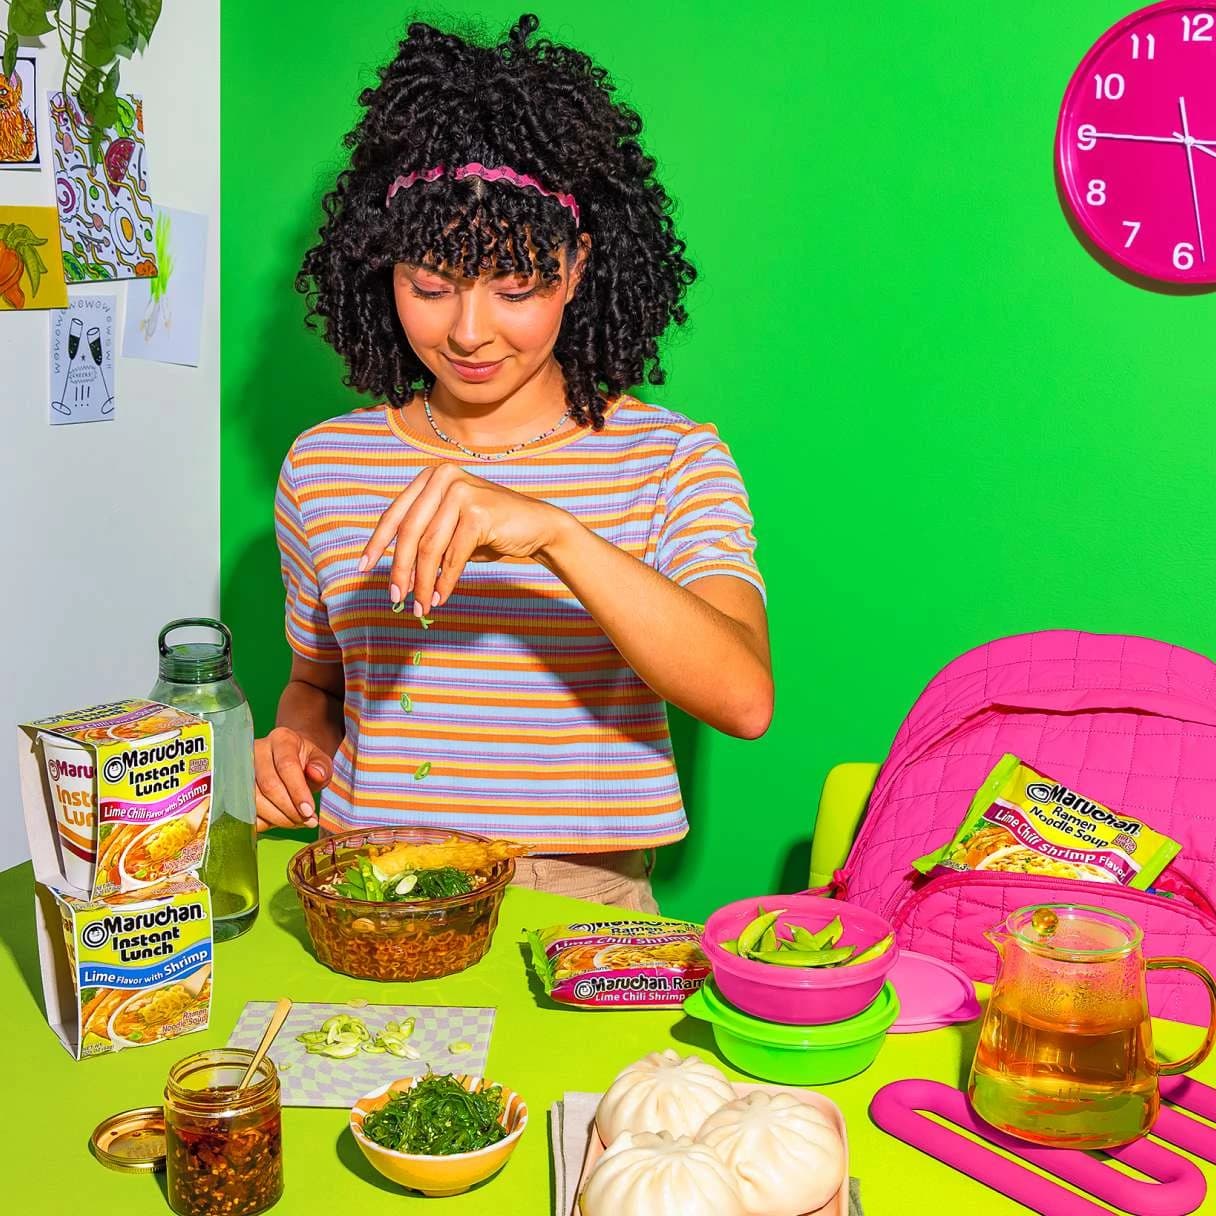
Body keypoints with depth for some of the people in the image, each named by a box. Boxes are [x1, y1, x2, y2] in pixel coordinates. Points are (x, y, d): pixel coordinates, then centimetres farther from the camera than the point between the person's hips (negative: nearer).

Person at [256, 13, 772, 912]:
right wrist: (294, 741, -1)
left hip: (585, 905, -2)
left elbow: (745, 698, -18)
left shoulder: (672, 461, -1)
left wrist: (554, 533, -29)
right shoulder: (323, 465, 7)